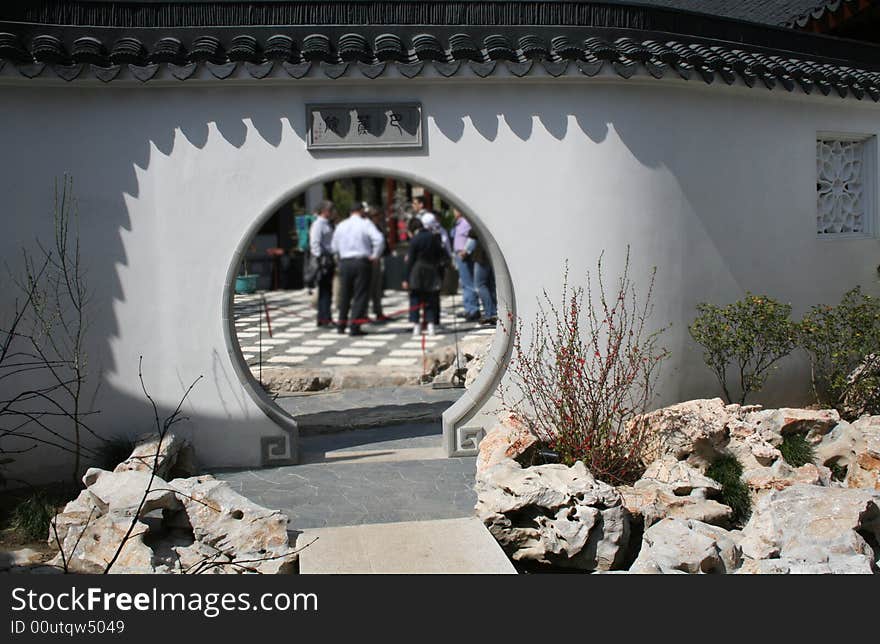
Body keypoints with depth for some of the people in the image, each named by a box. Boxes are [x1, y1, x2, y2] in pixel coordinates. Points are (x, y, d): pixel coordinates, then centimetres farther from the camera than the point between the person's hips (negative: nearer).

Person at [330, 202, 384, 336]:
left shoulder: (341, 225, 9)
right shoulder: (365, 223, -4)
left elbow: (334, 247, 13)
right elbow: (379, 239, -17)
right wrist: (375, 256, -8)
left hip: (344, 263, 4)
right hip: (362, 262, -4)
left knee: (344, 294, 15)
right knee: (360, 295, 0)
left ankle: (341, 325, 22)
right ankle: (355, 327, -4)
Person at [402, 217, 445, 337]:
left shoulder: (414, 239, -9)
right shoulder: (433, 237, 3)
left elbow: (410, 260, -8)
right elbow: (441, 254, 9)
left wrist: (406, 279, -4)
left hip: (417, 273, -4)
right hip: (431, 272, 4)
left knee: (415, 300, 4)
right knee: (430, 300, 11)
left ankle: (416, 326, 0)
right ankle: (431, 325, 5)